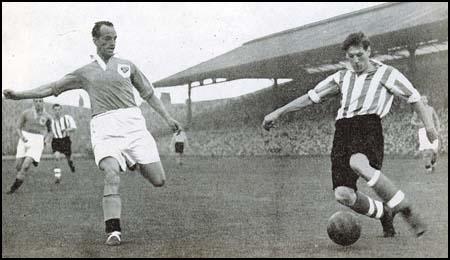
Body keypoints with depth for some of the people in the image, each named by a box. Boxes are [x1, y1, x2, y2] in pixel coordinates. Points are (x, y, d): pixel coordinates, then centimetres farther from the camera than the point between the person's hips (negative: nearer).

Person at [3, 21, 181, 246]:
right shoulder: (85, 73, 16)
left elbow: (148, 94, 23)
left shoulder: (126, 65, 18)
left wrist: (167, 117, 17)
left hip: (132, 122, 2)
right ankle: (113, 231, -20)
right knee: (112, 176, -25)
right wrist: (19, 95, 9)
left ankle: (138, 163, 30)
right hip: (104, 127, -1)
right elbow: (52, 88, 17)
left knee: (158, 180, -3)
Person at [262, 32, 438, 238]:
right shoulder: (342, 77, 24)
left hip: (368, 126, -4)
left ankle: (405, 208, -26)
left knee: (358, 164, -39)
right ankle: (384, 213, 16)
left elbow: (414, 97, 17)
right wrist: (278, 113, 25)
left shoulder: (386, 73, 13)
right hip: (343, 130, 4)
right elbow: (311, 97, 26)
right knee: (343, 195, -13)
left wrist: (428, 124, 5)